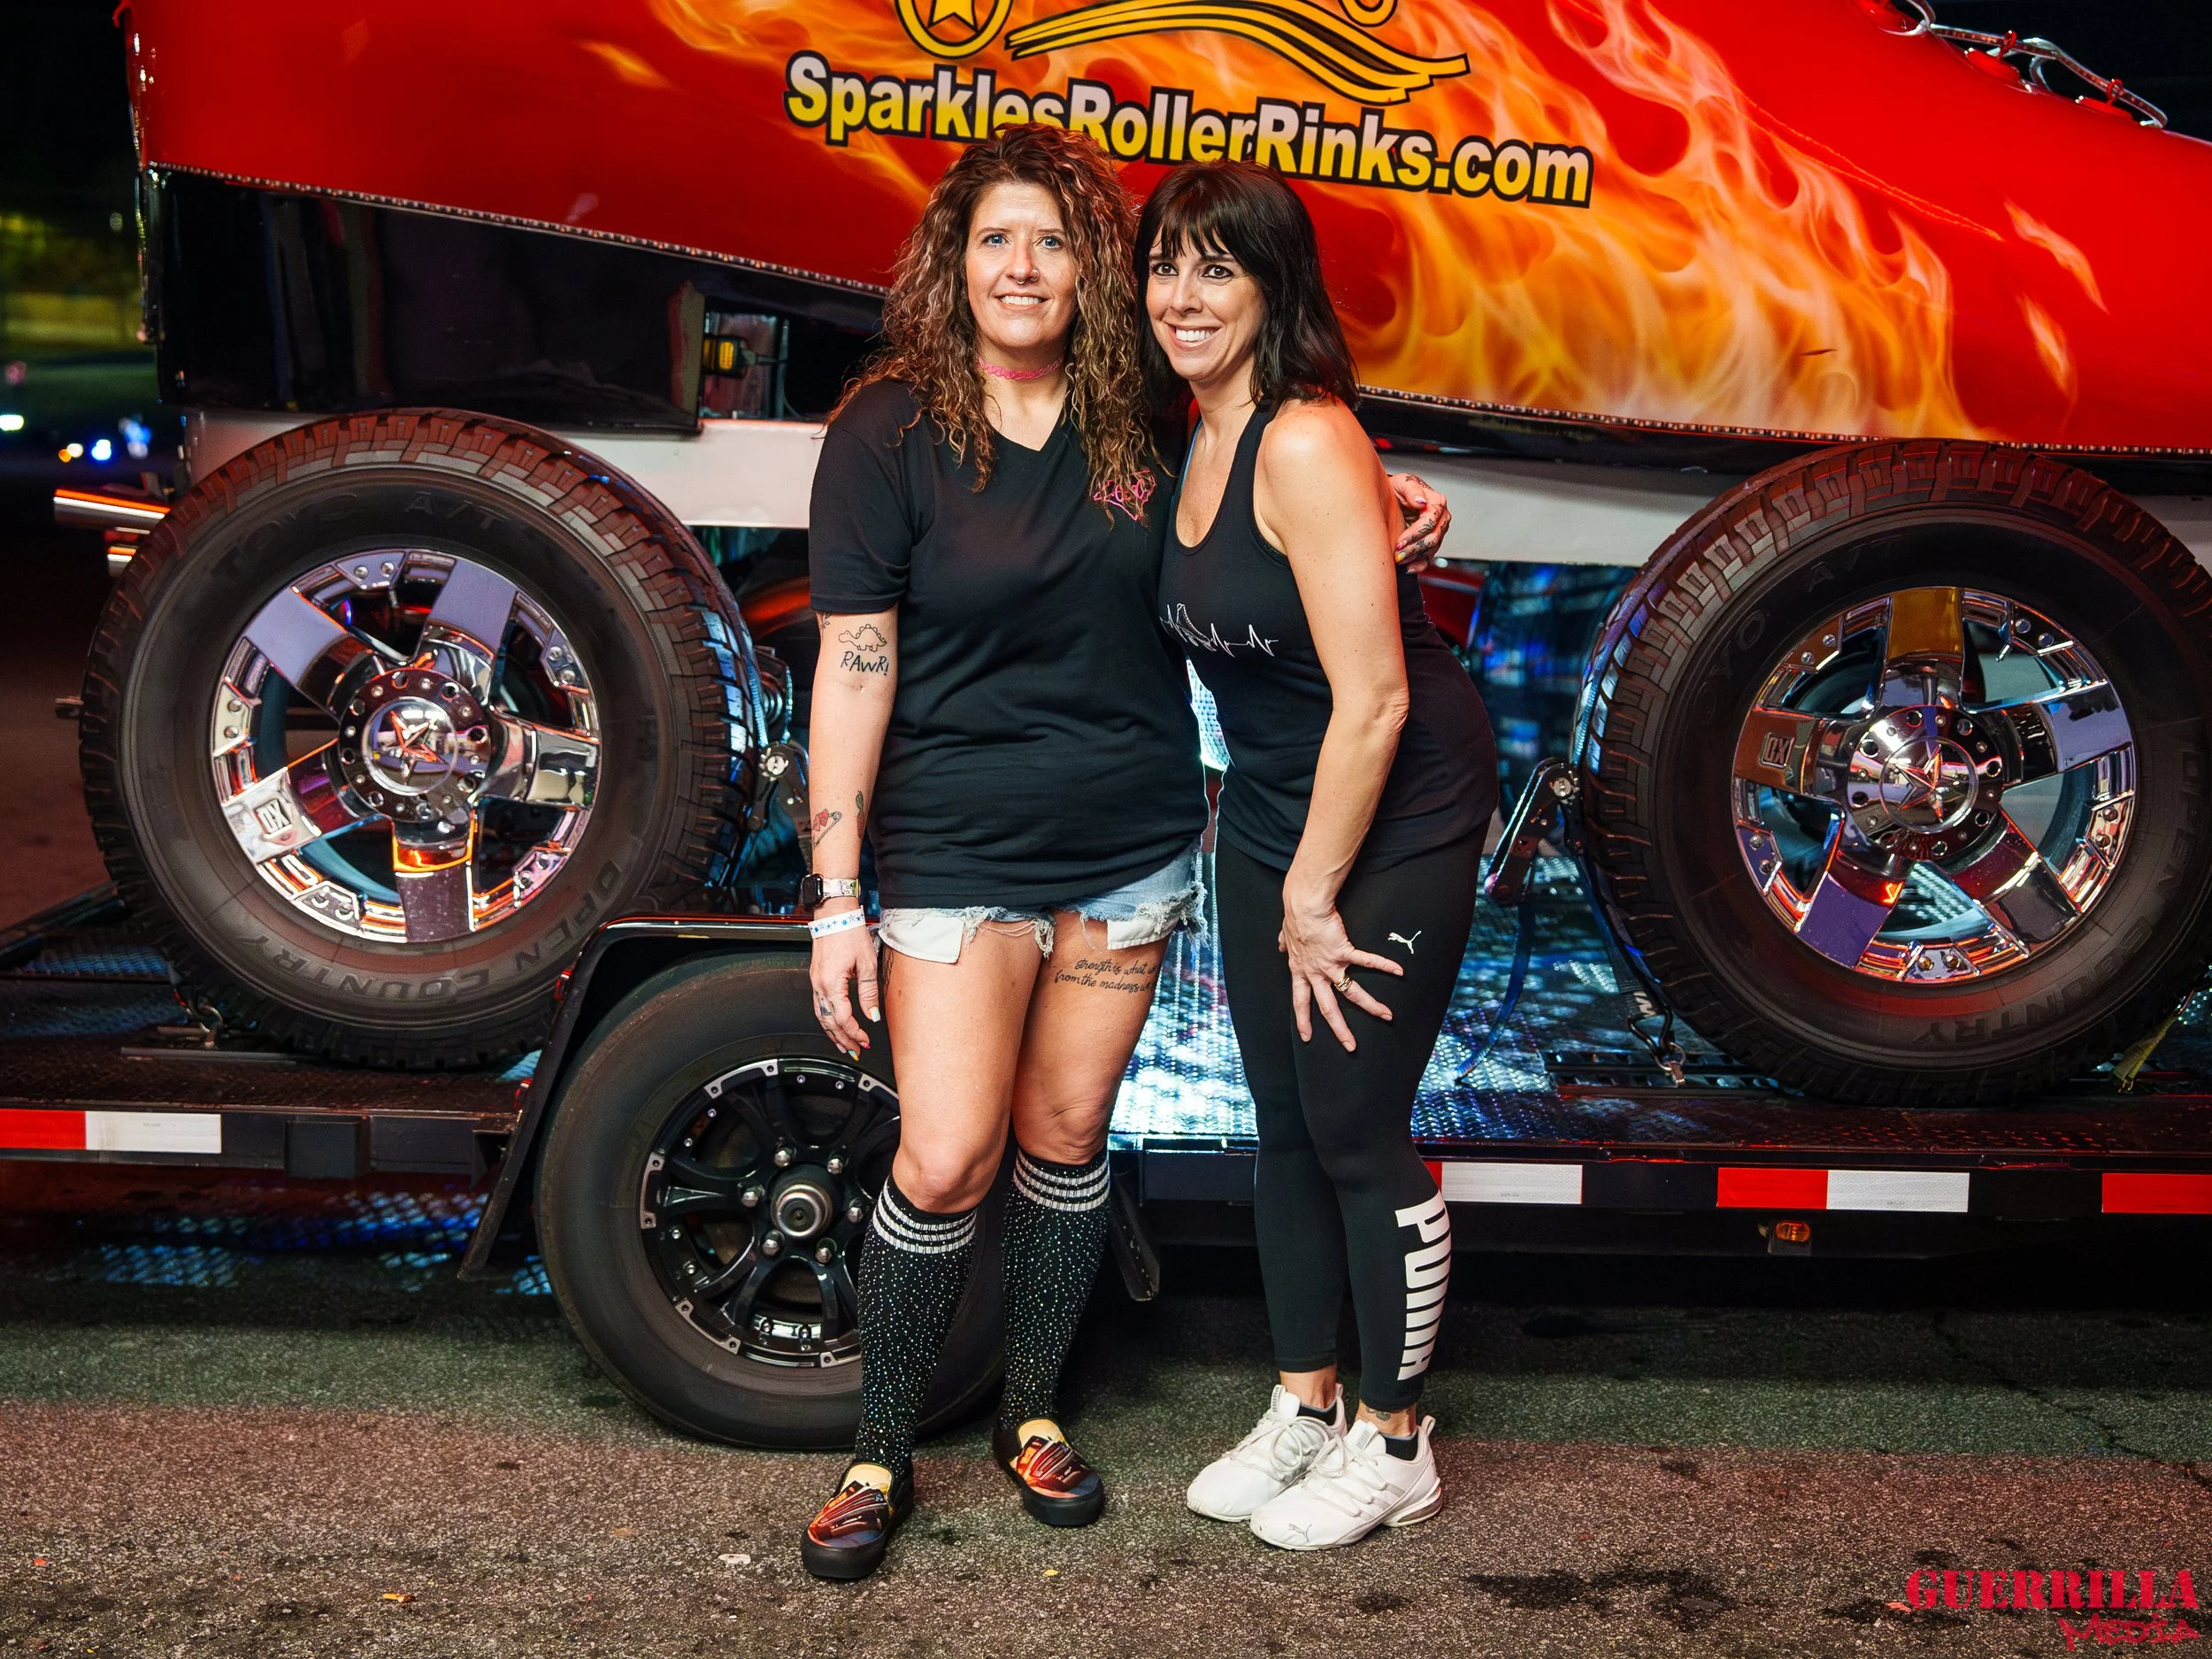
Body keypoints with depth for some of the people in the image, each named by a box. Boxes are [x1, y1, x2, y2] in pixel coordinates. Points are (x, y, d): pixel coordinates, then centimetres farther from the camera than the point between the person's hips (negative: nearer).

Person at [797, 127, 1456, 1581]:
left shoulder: (1144, 416, 1)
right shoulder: (890, 432, -8)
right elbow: (854, 668, -10)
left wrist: (1387, 506, -1)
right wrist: (837, 899, -13)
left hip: (1133, 846, 3)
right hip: (958, 848, -3)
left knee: (1067, 1138, 12)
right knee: (946, 1161, -5)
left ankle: (1035, 1413, 32)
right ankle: (882, 1453, 16)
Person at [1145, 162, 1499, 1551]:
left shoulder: (1306, 444, -23)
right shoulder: (1201, 437, 3)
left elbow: (1373, 697, -25)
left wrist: (1314, 892, -18)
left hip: (1396, 826, -8)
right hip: (1270, 814, 8)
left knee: (1358, 1131, 0)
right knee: (1283, 1120, 15)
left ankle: (1396, 1450, 19)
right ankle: (1309, 1409, 32)